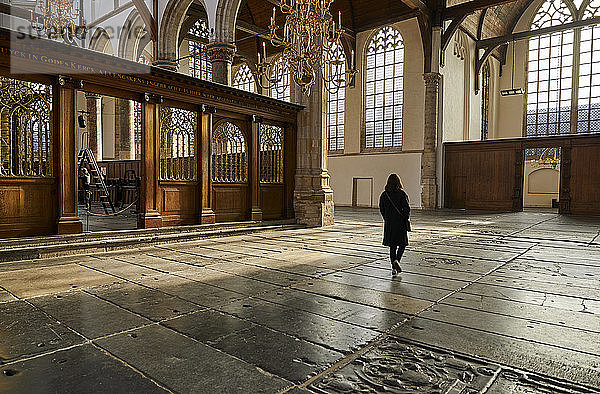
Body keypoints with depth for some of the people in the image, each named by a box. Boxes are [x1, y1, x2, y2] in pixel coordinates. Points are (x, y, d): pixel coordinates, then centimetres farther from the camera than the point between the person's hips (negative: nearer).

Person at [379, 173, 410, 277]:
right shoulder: (402, 194, -9)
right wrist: (406, 220, 0)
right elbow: (407, 208, -12)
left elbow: (382, 209, 7)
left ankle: (394, 268, 9)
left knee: (392, 246, 10)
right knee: (402, 244, 11)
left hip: (389, 224, 3)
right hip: (401, 223, -3)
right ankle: (397, 260, -11)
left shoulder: (384, 195, 2)